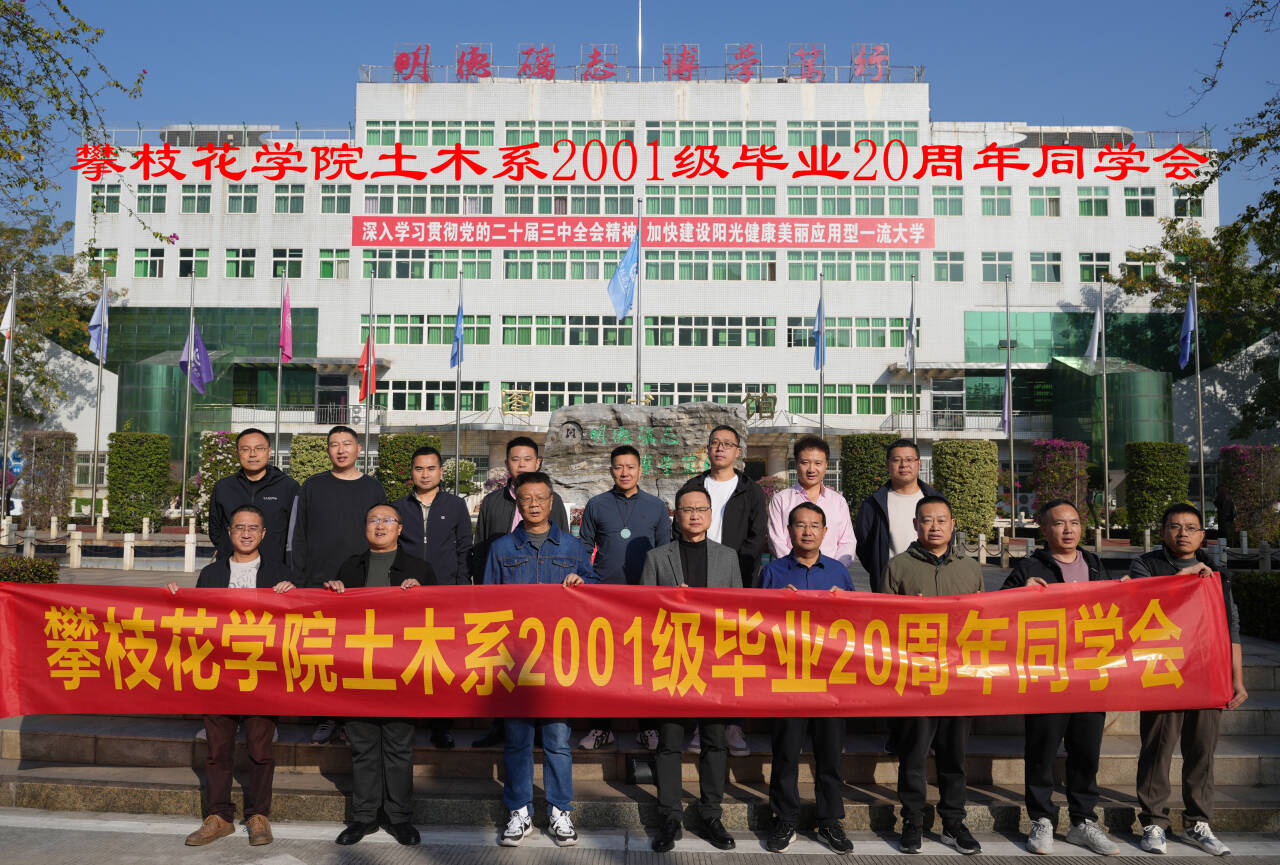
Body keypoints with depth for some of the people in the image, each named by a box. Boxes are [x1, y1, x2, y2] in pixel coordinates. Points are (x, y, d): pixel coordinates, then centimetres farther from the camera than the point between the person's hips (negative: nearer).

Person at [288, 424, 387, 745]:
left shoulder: (373, 489, 8)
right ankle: (326, 717, 12)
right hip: (318, 587, 0)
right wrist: (298, 581, -2)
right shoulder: (312, 487, 8)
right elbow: (297, 537, 7)